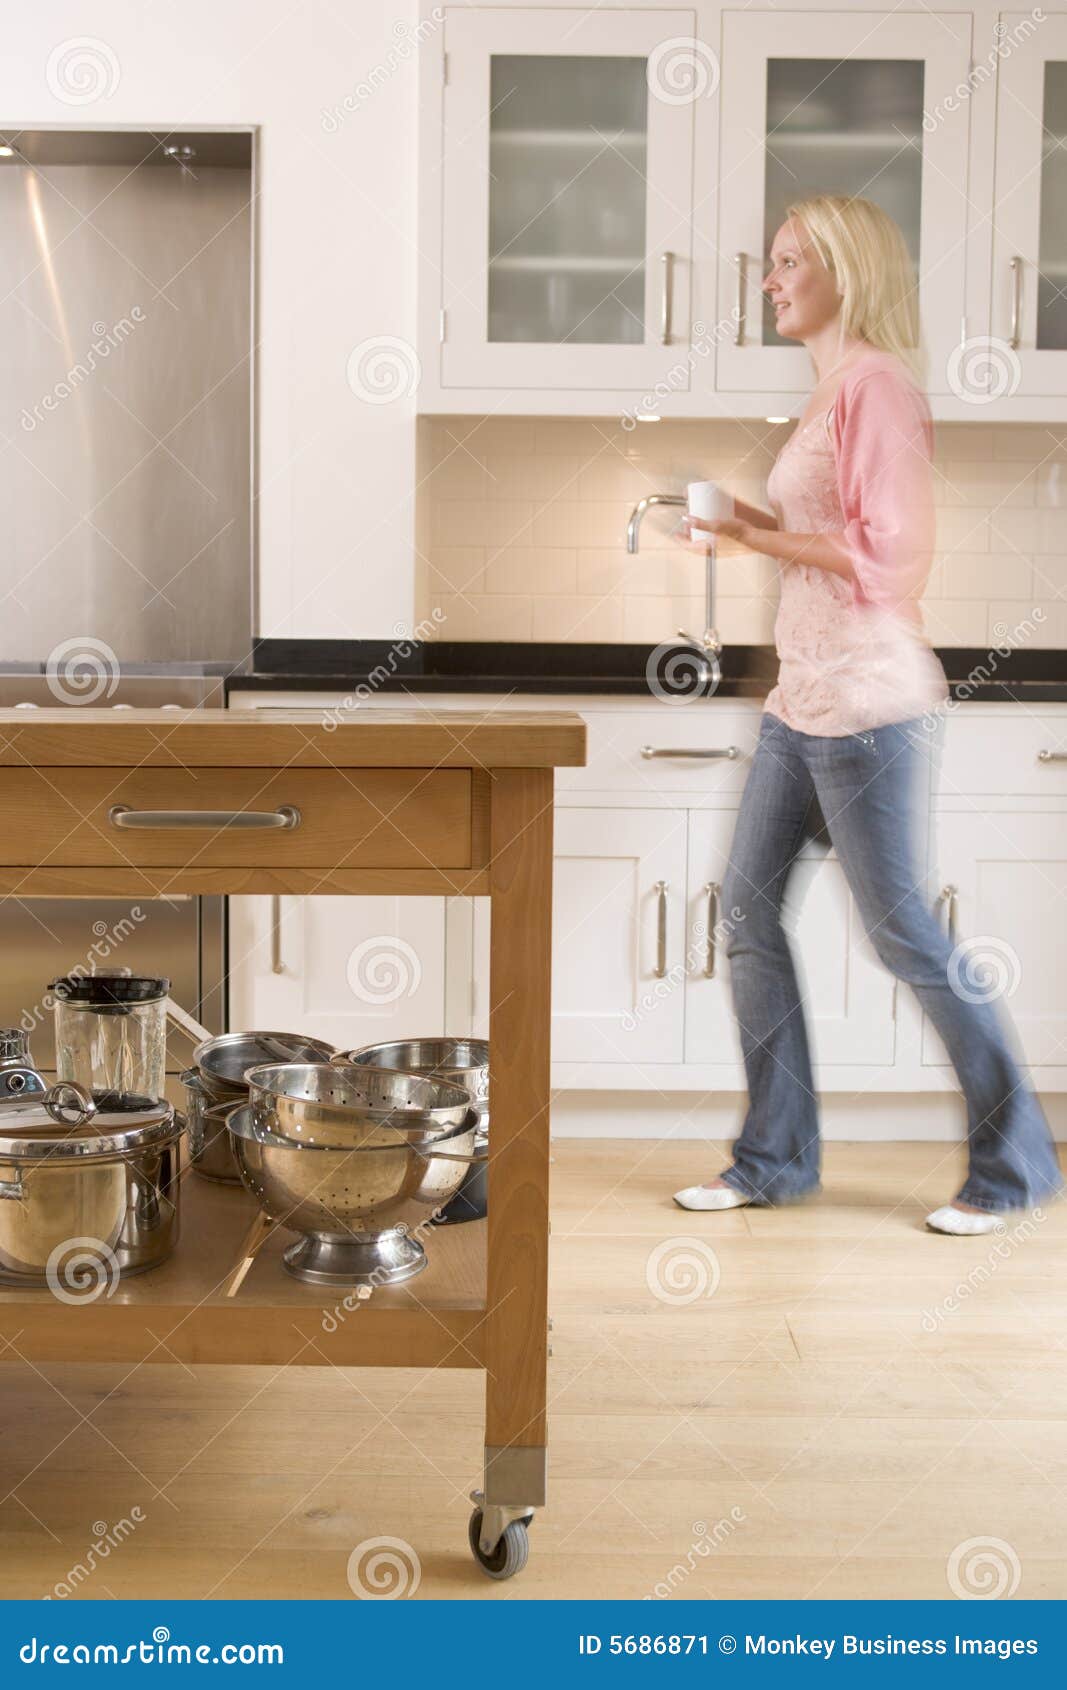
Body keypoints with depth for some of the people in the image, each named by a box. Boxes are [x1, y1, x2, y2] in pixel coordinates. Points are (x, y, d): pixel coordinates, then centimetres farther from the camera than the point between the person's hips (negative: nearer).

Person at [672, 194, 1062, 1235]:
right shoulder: (831, 391, 15)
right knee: (747, 903, 9)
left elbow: (882, 552, -18)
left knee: (898, 925, -3)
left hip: (864, 698, -10)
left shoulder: (876, 385, -12)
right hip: (802, 692, 10)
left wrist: (752, 536, -14)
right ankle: (775, 1158, 18)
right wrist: (746, 523, 9)